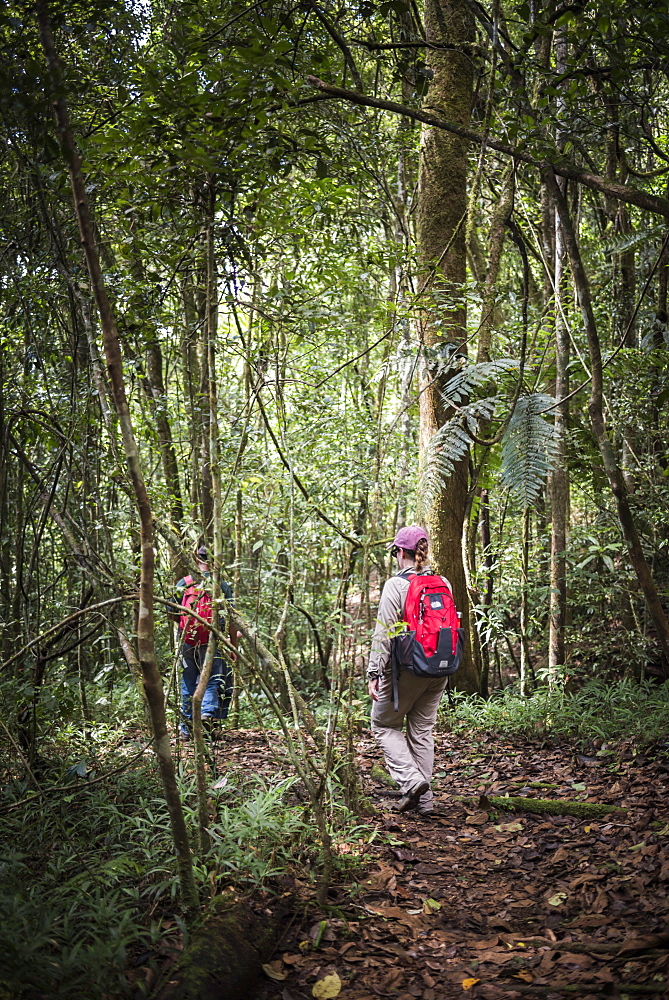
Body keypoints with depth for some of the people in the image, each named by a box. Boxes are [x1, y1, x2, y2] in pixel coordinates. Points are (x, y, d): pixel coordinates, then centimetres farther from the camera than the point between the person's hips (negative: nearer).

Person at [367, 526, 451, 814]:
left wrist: (374, 673, -10)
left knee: (384, 725, 11)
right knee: (423, 731, 14)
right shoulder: (443, 584, 6)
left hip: (405, 669, -6)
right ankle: (424, 799, 16)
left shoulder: (396, 585, -12)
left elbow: (384, 633, -14)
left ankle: (411, 780, -6)